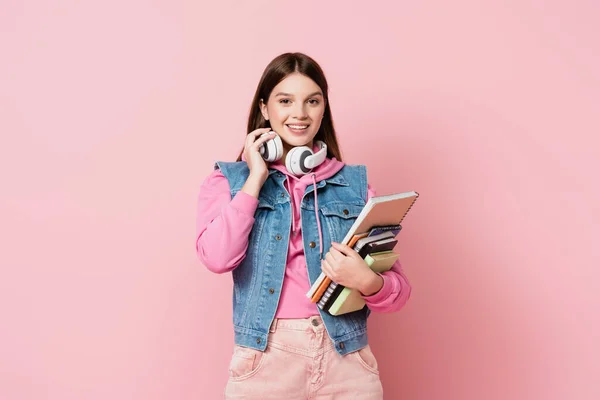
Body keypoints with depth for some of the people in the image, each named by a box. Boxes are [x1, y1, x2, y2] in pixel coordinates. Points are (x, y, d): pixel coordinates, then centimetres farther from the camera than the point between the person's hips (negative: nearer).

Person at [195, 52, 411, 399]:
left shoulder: (355, 184, 5)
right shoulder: (228, 181, 4)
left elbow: (398, 290, 3)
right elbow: (217, 258, -15)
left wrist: (367, 281, -18)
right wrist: (256, 179, -9)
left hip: (347, 360, 1)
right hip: (266, 360, -1)